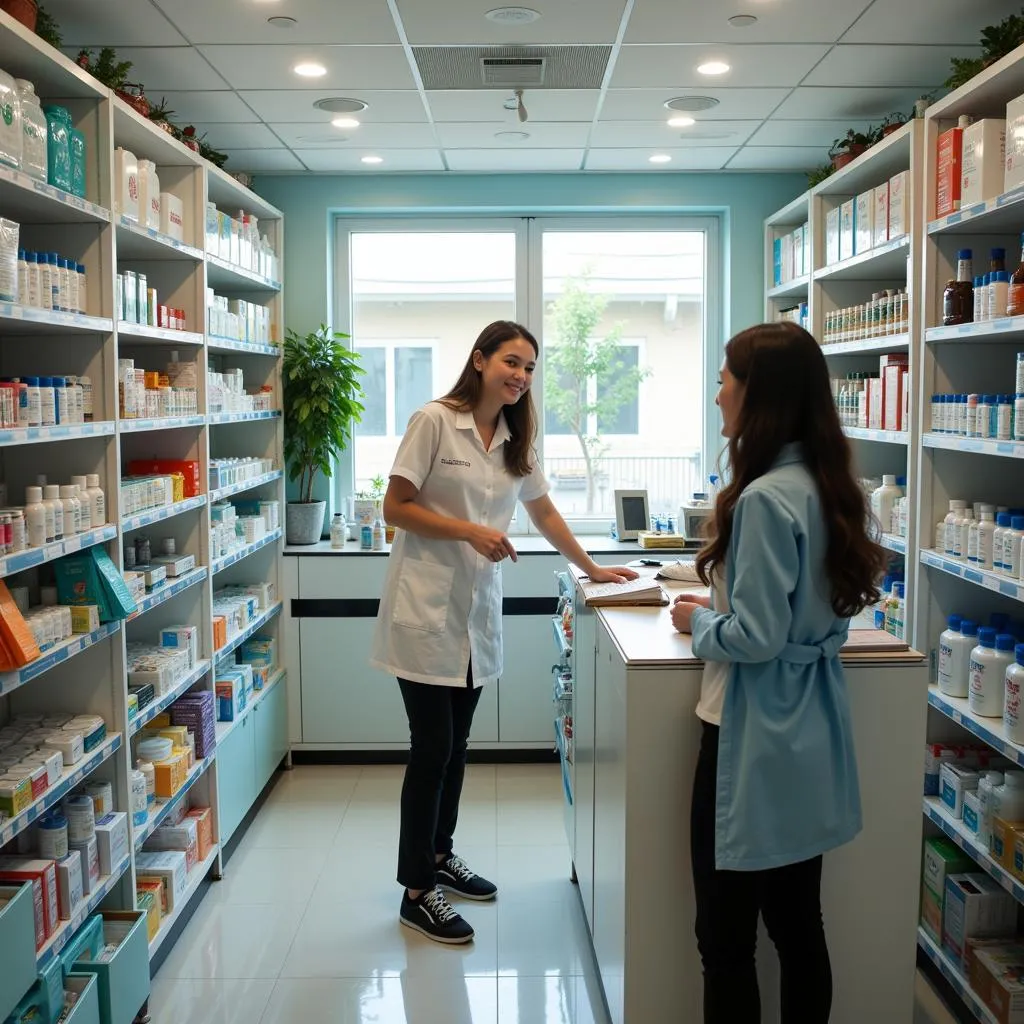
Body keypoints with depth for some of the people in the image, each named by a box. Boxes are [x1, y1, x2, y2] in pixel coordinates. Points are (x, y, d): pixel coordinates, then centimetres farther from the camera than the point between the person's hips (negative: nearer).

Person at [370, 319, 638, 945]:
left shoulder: (517, 441, 11)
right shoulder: (435, 422, -9)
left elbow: (545, 512, 21)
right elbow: (395, 508, -10)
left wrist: (592, 569, 21)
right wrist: (469, 530, -18)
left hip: (478, 610, 7)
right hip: (426, 606, -6)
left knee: (455, 745, 16)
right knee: (432, 748, -3)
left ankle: (441, 856, 33)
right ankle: (417, 891, 10)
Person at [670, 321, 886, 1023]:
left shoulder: (765, 498, -21)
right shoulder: (828, 487, 6)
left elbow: (756, 638, -21)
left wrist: (698, 621, -4)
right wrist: (726, 605, 12)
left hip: (757, 736, -9)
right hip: (808, 734, 9)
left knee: (726, 938, 7)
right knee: (799, 925, 19)